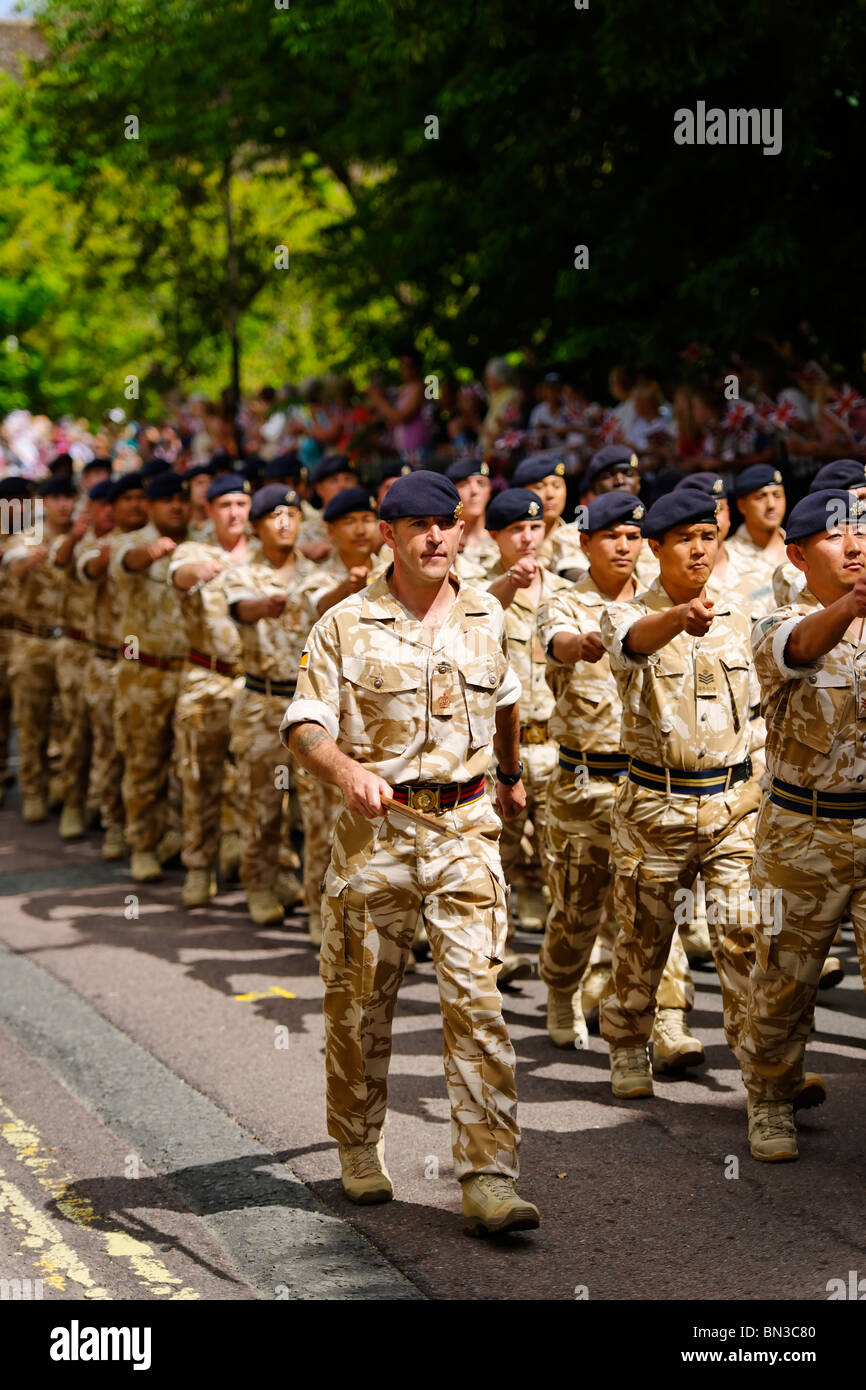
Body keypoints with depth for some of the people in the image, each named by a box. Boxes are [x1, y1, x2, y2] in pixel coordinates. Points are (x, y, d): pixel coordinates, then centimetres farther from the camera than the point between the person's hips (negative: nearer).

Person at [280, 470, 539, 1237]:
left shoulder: (486, 617, 8)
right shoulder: (346, 625, -3)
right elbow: (306, 724, -9)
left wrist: (512, 775, 40)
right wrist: (348, 770, -29)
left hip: (466, 826, 2)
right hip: (376, 828, -1)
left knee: (477, 998, -8)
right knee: (361, 1000, 8)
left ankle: (488, 1178, -9)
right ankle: (361, 1151, 28)